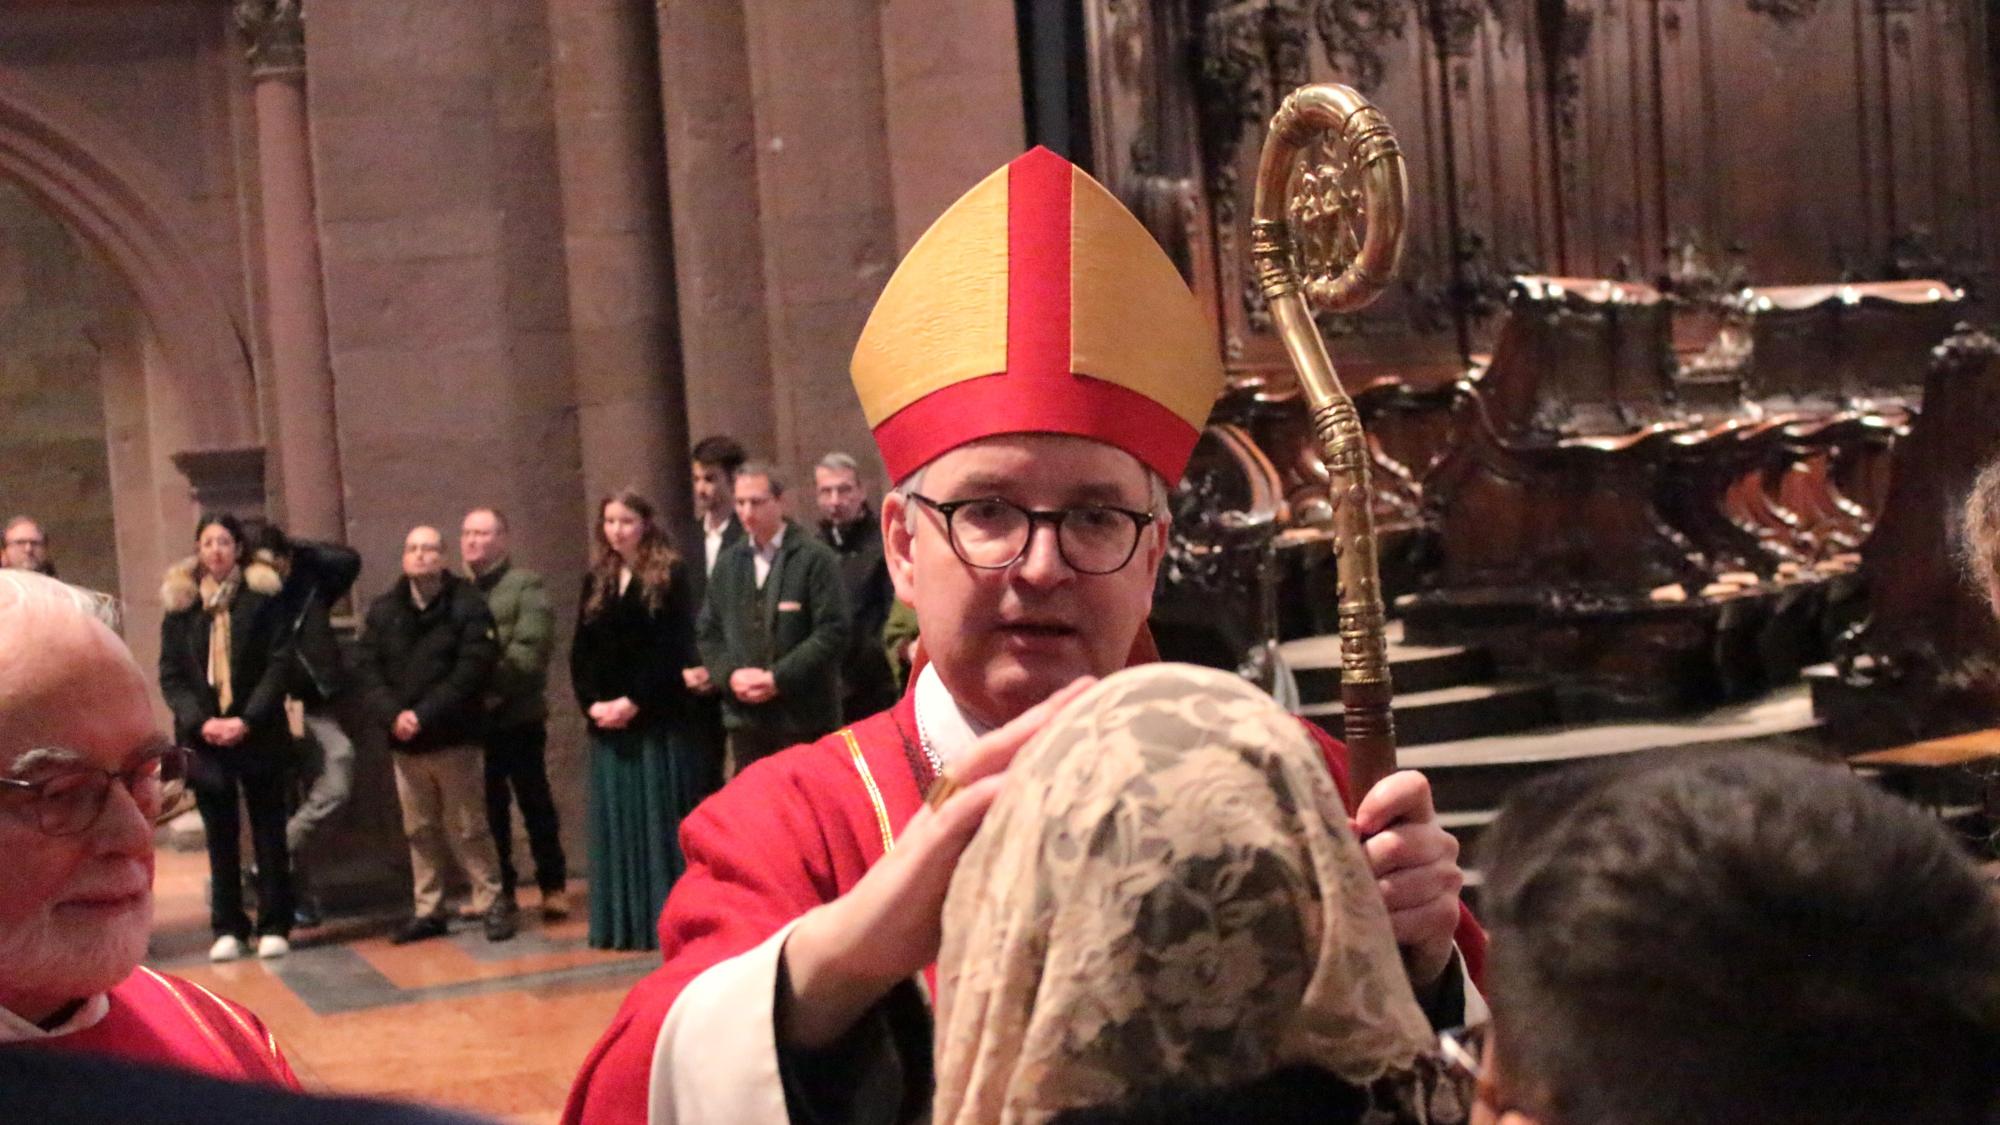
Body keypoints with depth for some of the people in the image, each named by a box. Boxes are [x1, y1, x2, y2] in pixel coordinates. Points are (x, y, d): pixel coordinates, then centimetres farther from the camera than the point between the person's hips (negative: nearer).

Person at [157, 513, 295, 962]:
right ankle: (227, 929, 12)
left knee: (269, 833, 3)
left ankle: (275, 926, 9)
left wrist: (248, 719, -15)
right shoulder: (180, 604, 5)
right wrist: (200, 722, -12)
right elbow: (170, 675, 3)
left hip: (259, 735, -2)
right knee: (220, 837, 6)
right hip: (205, 736, 2)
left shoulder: (262, 597, 0)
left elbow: (279, 664, -4)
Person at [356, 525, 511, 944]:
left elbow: (472, 669, -14)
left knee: (468, 828, 0)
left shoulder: (467, 604, -5)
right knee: (420, 830, 10)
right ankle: (428, 910, 18)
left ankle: (492, 905, 9)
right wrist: (392, 715, -14)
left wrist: (424, 714, -19)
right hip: (404, 741, 4)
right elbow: (368, 670, 3)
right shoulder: (383, 610, 8)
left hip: (454, 737, -4)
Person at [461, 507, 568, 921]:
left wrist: (492, 687, -19)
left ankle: (553, 886, 12)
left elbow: (530, 649, -12)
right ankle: (499, 889, 19)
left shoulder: (525, 585, 0)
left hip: (517, 715, -4)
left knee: (535, 802, 3)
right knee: (488, 807, 9)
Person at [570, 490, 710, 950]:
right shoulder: (596, 581, 13)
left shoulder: (671, 575, -3)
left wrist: (635, 701, -16)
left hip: (658, 718, -5)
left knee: (661, 820, -2)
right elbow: (581, 651, 10)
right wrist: (591, 702, -5)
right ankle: (621, 922, 12)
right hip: (607, 722, 5)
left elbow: (674, 647, -10)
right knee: (617, 821, 7)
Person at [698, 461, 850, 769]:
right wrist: (730, 674, -5)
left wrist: (778, 678, -15)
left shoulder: (815, 559, -5)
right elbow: (707, 632, 14)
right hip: (745, 718, 5)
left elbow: (833, 632, -11)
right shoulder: (728, 564, 14)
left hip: (804, 719, -5)